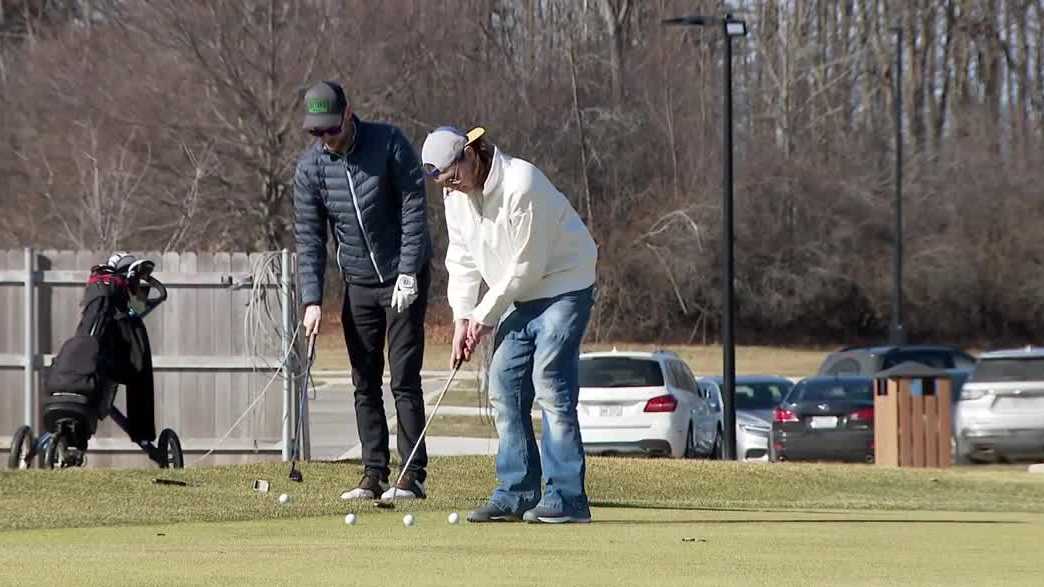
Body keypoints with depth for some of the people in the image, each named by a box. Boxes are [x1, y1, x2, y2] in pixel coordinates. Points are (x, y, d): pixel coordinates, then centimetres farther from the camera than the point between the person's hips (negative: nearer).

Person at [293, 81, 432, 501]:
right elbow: (309, 238, -1)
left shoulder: (389, 144, -14)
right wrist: (312, 300, -10)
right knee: (364, 383, 3)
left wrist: (408, 273, -18)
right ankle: (374, 476, 7)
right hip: (359, 282, 4)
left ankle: (413, 476, -7)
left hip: (405, 277, -4)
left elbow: (414, 209, -13)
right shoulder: (310, 167, -4)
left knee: (405, 378, -8)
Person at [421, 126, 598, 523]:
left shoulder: (522, 185, -26)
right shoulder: (455, 193, 0)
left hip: (563, 285, -8)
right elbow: (462, 257, 7)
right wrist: (462, 317, -4)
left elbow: (527, 266, -22)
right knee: (504, 386, 3)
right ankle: (516, 493, 8)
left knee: (549, 384, -16)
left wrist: (485, 316, -14)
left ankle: (566, 497, -16)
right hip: (519, 296, 8)